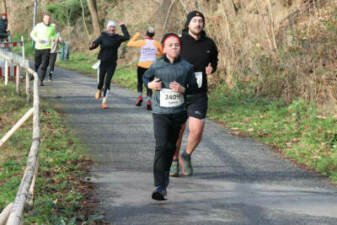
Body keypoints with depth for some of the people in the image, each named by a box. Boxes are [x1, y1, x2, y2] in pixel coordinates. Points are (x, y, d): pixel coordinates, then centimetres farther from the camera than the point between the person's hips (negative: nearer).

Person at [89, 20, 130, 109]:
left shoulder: (117, 38, 1)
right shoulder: (103, 37, -4)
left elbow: (127, 37, -13)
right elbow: (95, 43, -10)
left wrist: (123, 26, -7)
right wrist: (91, 46, -34)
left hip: (112, 64, 1)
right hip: (102, 62, -1)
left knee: (108, 82, -7)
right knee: (100, 81, 7)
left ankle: (104, 101, -2)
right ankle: (99, 90, 44)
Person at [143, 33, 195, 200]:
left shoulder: (186, 67, 0)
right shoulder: (157, 66, -1)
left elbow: (193, 87, 5)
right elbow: (146, 77, 18)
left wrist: (183, 89, -15)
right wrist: (150, 85, -3)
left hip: (178, 113, 2)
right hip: (160, 113, -2)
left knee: (171, 146, 15)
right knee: (161, 146, -15)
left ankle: (165, 174, 41)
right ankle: (160, 187, -20)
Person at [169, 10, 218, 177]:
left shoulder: (209, 44, 2)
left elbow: (214, 59, 21)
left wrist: (211, 68, 0)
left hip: (198, 95, 1)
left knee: (197, 130, -10)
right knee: (178, 130, 7)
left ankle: (187, 156, 19)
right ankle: (174, 161, 31)